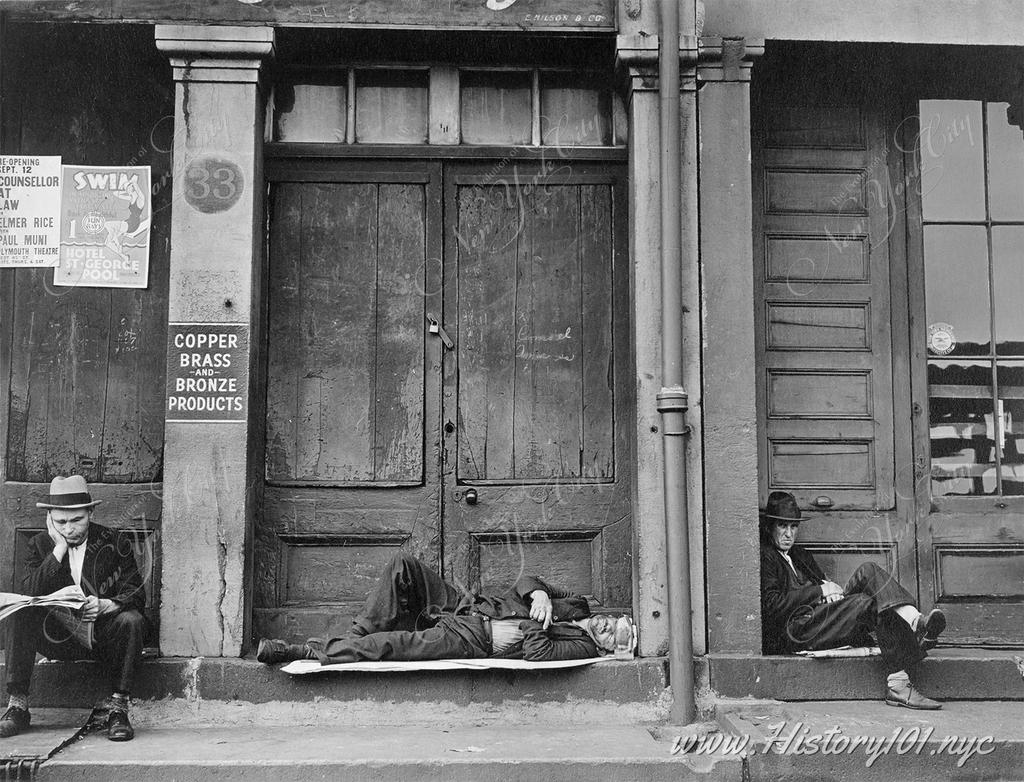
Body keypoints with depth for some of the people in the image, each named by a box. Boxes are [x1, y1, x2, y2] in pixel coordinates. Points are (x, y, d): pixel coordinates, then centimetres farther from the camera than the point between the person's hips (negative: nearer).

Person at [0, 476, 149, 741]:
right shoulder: (40, 545, 3)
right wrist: (59, 548, -18)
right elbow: (30, 593, -13)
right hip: (58, 636, 2)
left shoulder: (114, 542, -3)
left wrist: (105, 605, -30)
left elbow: (137, 593, -9)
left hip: (103, 636, -2)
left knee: (131, 621, -32)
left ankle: (118, 708, -25)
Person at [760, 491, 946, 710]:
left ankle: (915, 622, -37)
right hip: (795, 632, -8)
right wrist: (819, 591, -11)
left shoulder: (800, 554, 29)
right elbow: (772, 606, -13)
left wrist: (831, 589, -3)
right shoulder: (764, 557, 0)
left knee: (868, 571, -14)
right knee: (873, 602, -25)